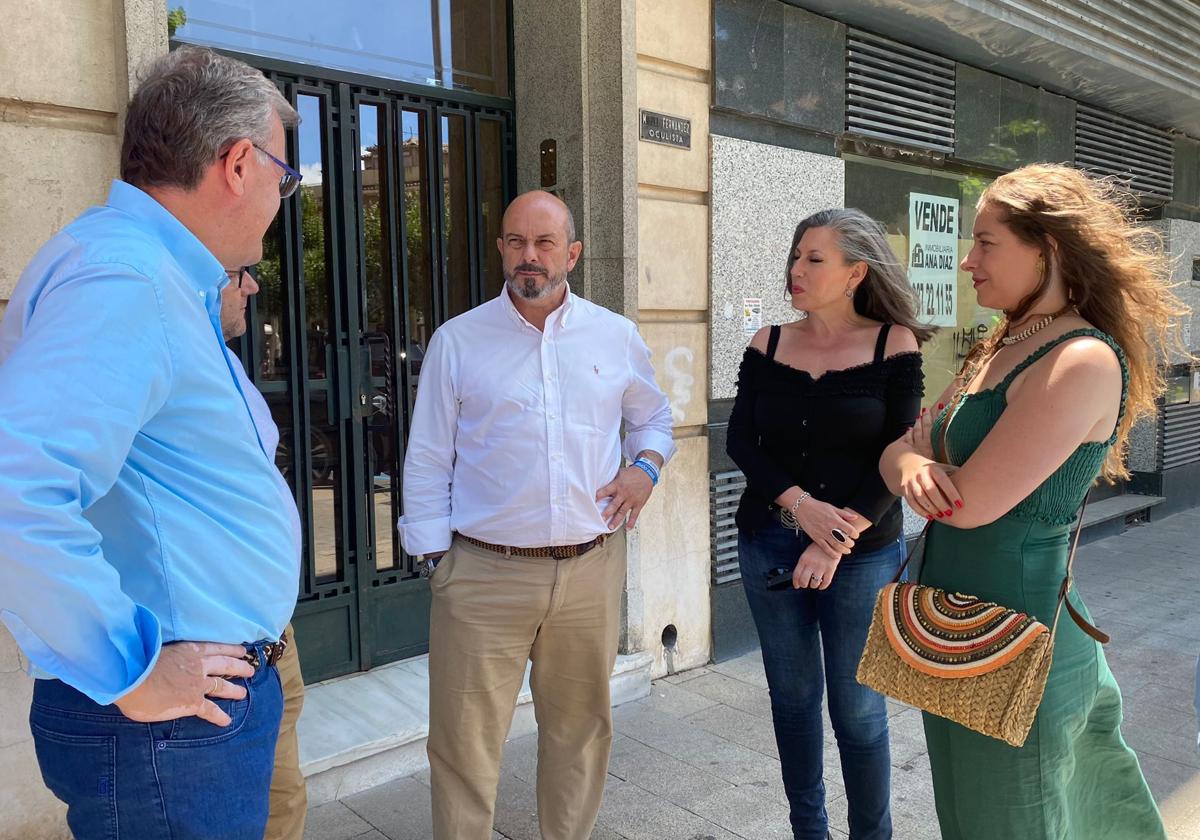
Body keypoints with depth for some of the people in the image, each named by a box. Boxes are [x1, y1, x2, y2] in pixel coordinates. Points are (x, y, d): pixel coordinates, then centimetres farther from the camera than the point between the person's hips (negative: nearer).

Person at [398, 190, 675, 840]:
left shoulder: (616, 336, 6)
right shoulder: (456, 341, 0)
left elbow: (653, 415, 22)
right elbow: (427, 462, 2)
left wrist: (646, 465, 1)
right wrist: (435, 557, -3)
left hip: (592, 569, 3)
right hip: (484, 573, -2)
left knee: (580, 729, 17)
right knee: (465, 743, 2)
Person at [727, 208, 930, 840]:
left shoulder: (895, 344, -4)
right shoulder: (767, 344, 3)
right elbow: (740, 441, -2)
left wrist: (836, 543, -16)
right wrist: (801, 506, -17)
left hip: (863, 550, -3)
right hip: (768, 542, 3)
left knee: (857, 709, 5)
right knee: (792, 696, 13)